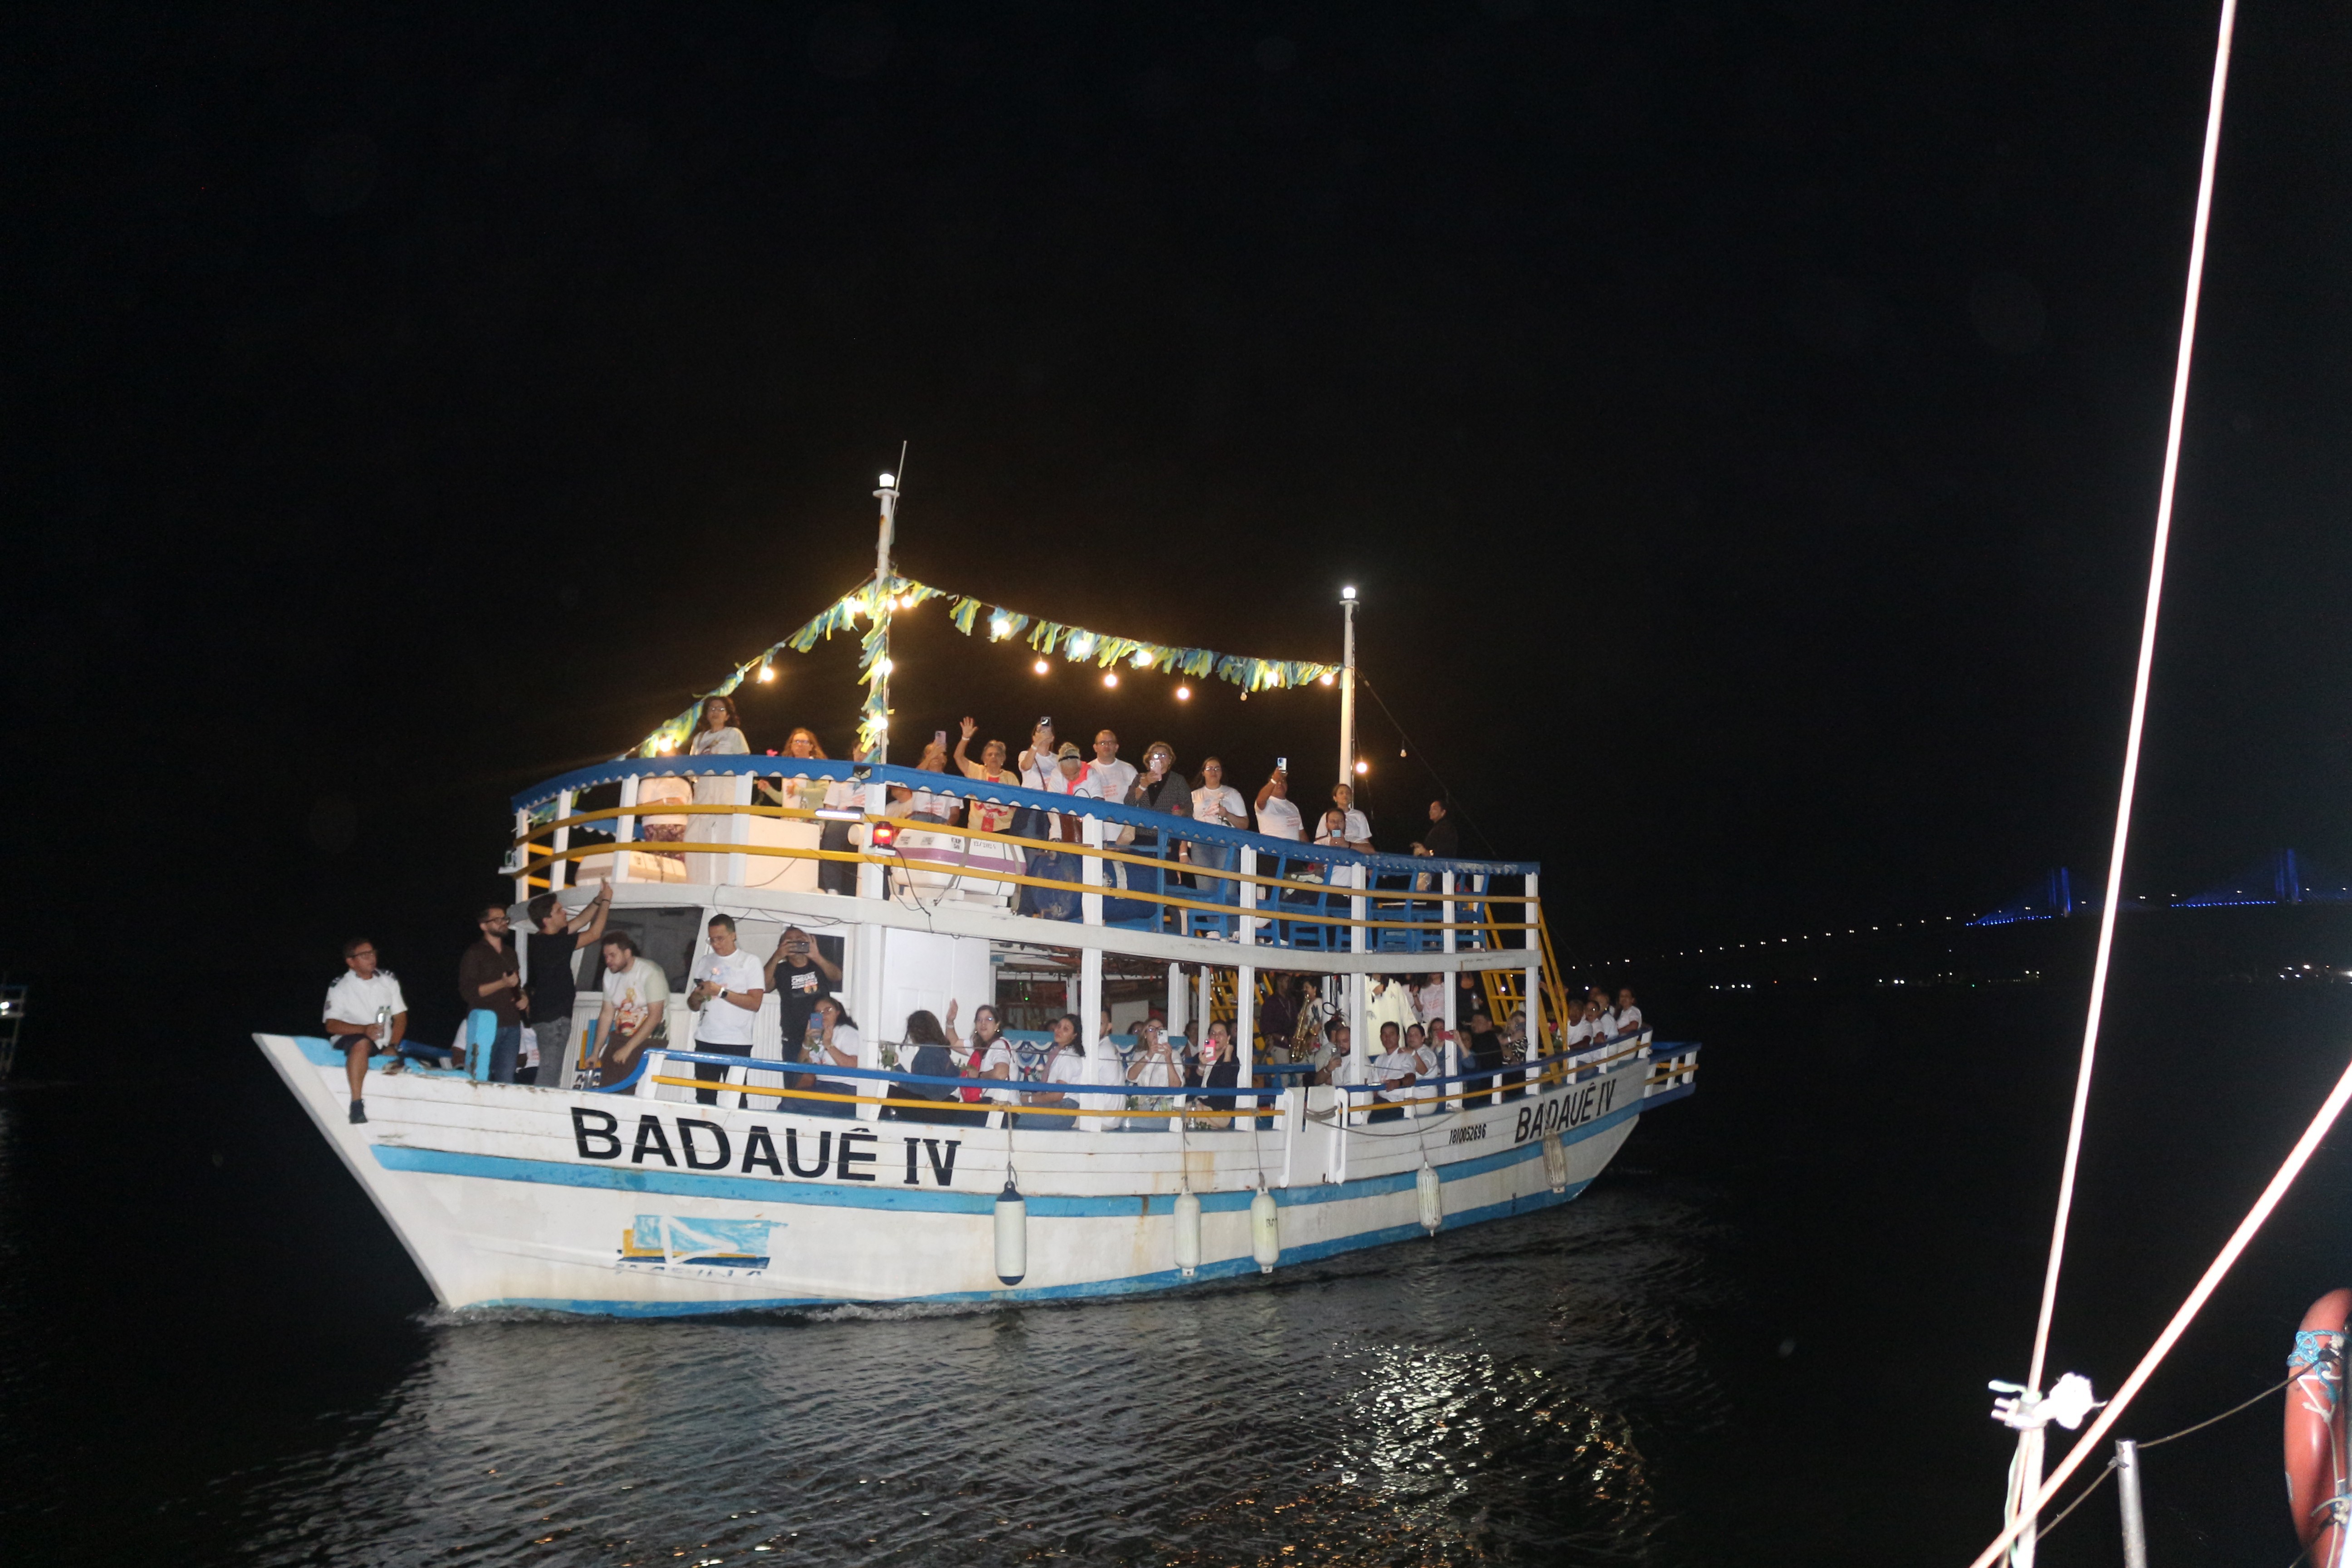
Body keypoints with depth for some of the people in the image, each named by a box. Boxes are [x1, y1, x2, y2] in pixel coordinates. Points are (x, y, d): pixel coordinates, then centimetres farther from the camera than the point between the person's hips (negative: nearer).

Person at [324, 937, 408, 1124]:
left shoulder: (388, 980, 11)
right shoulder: (340, 987, 1)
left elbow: (400, 1017, 8)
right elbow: (331, 1025, -7)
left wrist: (392, 1047, -8)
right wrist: (364, 1029, -23)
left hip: (383, 1043, 5)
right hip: (349, 1039, -5)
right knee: (362, 1043, -38)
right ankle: (357, 1105, -43)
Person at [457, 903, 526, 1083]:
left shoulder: (510, 953, 20)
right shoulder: (474, 953, -1)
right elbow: (468, 992, -10)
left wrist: (522, 999, 10)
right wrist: (503, 984, -17)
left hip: (512, 1027, 6)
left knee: (506, 1081, 1)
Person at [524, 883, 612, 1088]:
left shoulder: (538, 940, 9)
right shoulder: (552, 944, -19)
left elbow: (579, 922, 18)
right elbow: (593, 934, -13)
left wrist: (599, 900, 13)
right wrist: (606, 901, -4)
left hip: (544, 1015, 10)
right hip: (554, 1017, -10)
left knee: (548, 1074, 14)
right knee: (550, 1078, -9)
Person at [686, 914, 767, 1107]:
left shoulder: (750, 962, 1)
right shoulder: (703, 962, 15)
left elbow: (755, 1003, -9)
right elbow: (693, 1006, 19)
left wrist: (721, 992, -13)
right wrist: (698, 995, -4)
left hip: (737, 1043, -4)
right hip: (705, 1041, 4)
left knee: (735, 1100, -9)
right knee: (704, 1098, 0)